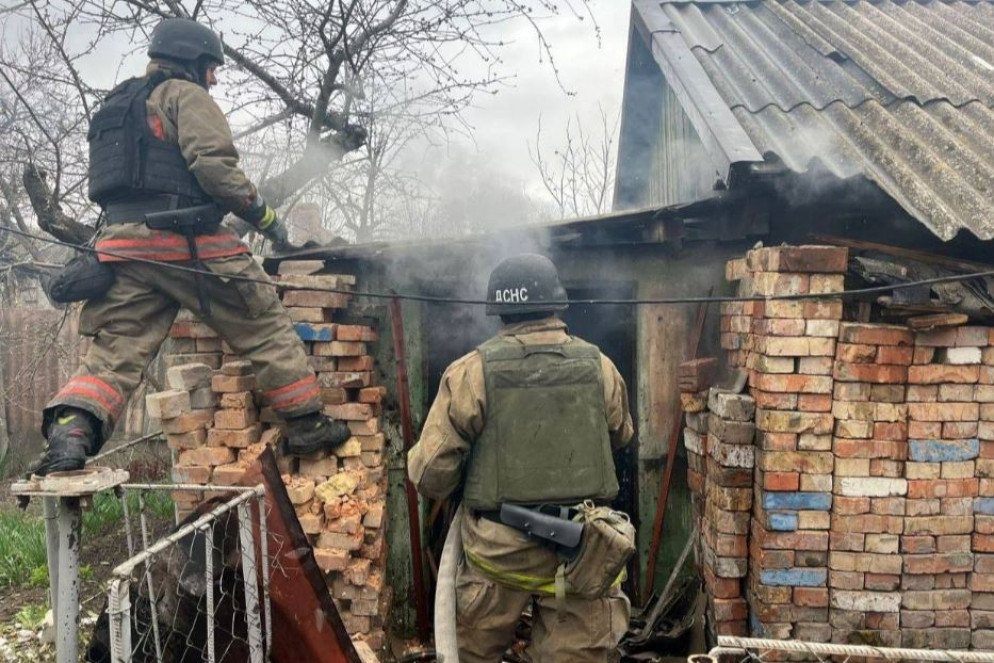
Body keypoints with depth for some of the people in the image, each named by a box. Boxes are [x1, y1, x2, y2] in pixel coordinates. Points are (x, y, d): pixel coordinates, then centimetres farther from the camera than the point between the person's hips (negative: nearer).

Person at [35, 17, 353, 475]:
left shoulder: (116, 107, 30)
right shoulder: (185, 94, 3)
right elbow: (213, 163, -12)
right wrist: (264, 215, -6)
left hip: (123, 243, 7)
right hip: (189, 243, -7)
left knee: (115, 350, 2)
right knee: (267, 328, 4)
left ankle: (70, 432, -21)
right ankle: (306, 425, 8)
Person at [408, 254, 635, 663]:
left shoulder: (470, 372, -11)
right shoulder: (600, 367, -1)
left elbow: (430, 473, -9)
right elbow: (620, 437, 18)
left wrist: (462, 488, 13)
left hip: (500, 549, -1)